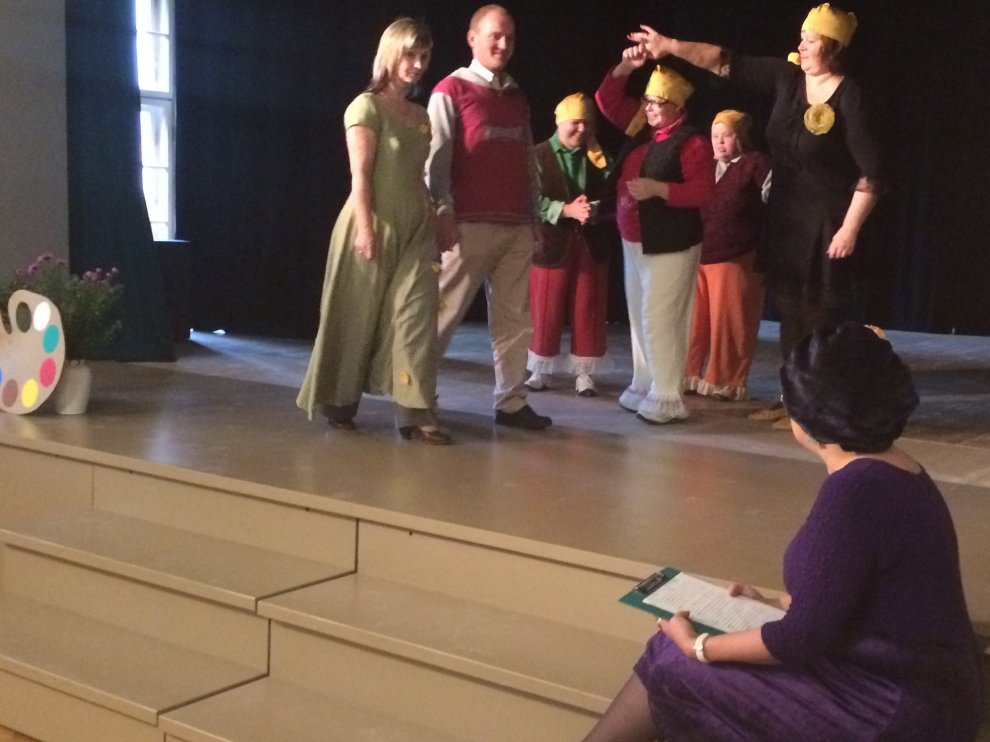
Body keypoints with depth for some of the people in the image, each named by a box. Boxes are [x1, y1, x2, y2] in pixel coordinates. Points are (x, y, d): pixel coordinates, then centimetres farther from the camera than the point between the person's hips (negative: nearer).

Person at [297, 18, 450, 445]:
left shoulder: (420, 117, 14)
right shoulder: (367, 107, -6)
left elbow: (418, 177, 14)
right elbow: (360, 175, -12)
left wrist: (433, 225, 9)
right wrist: (365, 227, -18)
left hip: (414, 227, 6)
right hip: (374, 224, -6)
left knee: (416, 315, -5)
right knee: (357, 318, 4)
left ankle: (416, 413, -8)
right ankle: (339, 404, 21)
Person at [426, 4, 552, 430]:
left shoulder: (517, 98, 19)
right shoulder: (451, 91, -1)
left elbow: (528, 162, 19)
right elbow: (436, 158, -7)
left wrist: (534, 216, 14)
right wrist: (444, 213, -14)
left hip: (517, 226, 6)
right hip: (471, 222, -6)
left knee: (514, 318, 4)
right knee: (445, 312, -3)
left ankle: (511, 403, 9)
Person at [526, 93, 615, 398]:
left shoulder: (597, 156, 10)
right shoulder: (539, 155, -4)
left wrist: (598, 155, -8)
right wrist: (567, 210, -24)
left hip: (591, 244, 3)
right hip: (553, 243, -3)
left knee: (588, 313, 5)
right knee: (546, 312, 5)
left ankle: (584, 373, 13)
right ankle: (540, 370, 18)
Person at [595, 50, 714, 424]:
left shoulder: (692, 142, -12)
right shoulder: (640, 127, 10)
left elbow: (702, 192, -19)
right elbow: (607, 100, 14)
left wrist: (657, 188, -26)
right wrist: (626, 67, 0)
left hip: (669, 245, -8)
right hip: (634, 242, 8)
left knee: (659, 321, -9)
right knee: (640, 318, 13)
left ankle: (667, 399, -3)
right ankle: (643, 388, 22)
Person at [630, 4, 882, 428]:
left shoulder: (849, 99, -15)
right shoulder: (787, 79, 2)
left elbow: (871, 172, -16)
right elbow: (728, 63, 5)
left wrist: (850, 228, -19)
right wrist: (671, 46, -1)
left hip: (826, 222, -7)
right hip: (784, 217, 7)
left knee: (824, 312, -2)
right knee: (791, 307, 12)